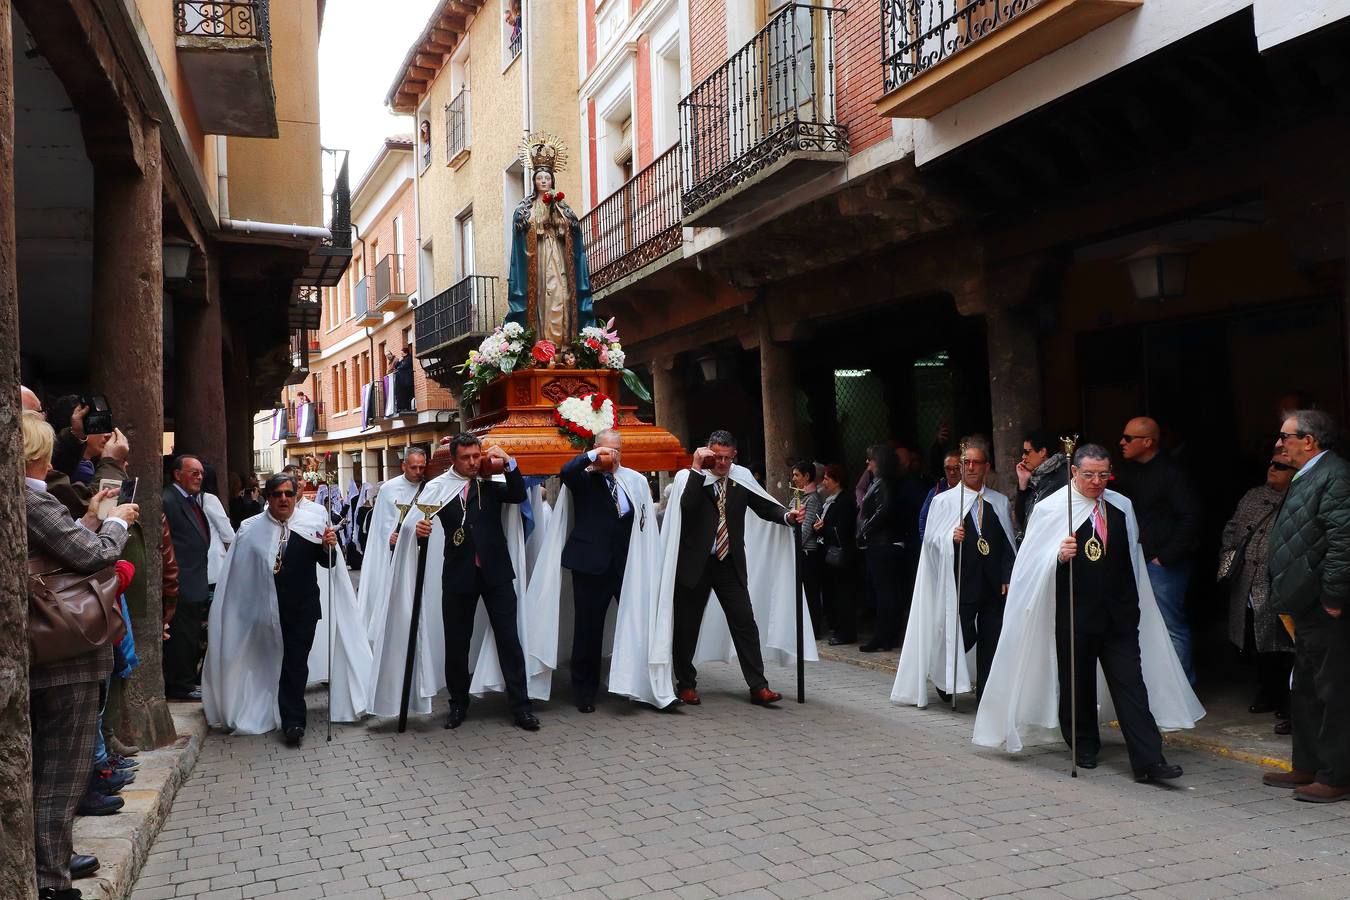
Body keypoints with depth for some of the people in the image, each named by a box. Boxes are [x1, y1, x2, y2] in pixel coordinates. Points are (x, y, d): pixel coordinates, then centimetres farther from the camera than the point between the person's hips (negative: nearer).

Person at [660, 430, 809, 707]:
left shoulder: (742, 478, 4)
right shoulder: (690, 477, -6)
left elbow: (764, 506, 7)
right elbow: (687, 506, -24)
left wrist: (788, 516, -11)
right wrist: (697, 469, -25)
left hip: (730, 563, 2)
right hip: (695, 563, -2)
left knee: (745, 622, -3)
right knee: (687, 625, 8)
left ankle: (758, 687, 2)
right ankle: (686, 684, 23)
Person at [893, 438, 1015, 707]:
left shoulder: (1000, 502, 11)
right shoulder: (943, 501, 3)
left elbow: (1008, 544, 10)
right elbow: (930, 539, 0)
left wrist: (1007, 579, 3)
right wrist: (951, 537, -19)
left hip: (994, 584, 3)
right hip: (961, 582, -3)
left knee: (991, 639, 3)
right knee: (963, 636, -5)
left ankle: (986, 695, 14)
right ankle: (944, 681, 21)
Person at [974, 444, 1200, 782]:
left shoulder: (1122, 507, 9)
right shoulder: (1051, 508, -5)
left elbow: (1131, 560, 18)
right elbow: (1034, 565, -6)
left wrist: (1133, 604, 16)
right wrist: (1060, 555, -26)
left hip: (1119, 612, 3)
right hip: (1074, 612, -3)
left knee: (1131, 684, -2)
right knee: (1077, 683, 8)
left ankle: (1148, 760, -3)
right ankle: (1084, 749, 26)